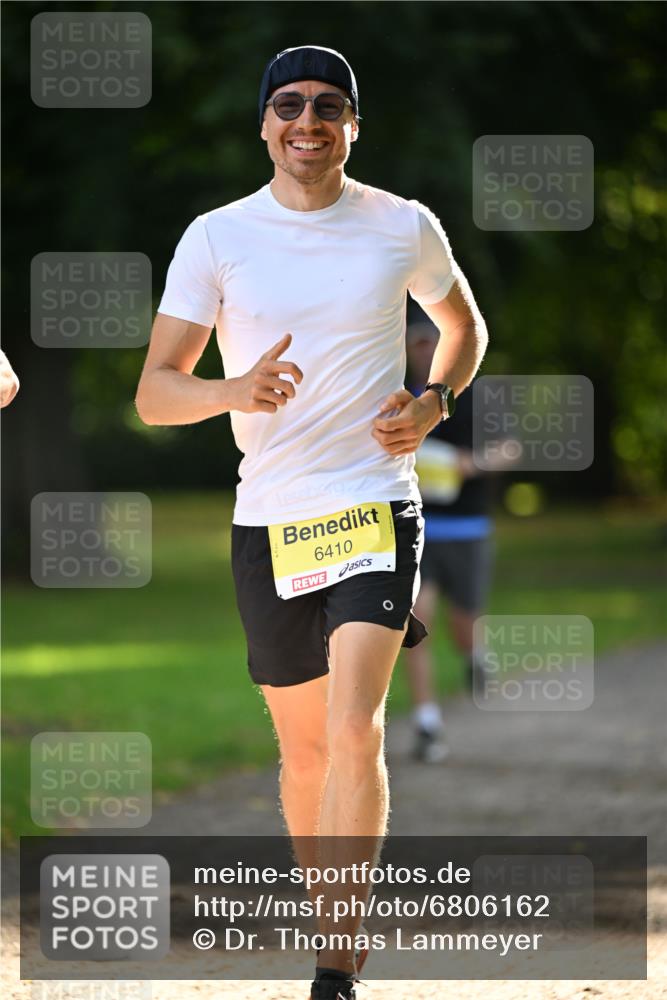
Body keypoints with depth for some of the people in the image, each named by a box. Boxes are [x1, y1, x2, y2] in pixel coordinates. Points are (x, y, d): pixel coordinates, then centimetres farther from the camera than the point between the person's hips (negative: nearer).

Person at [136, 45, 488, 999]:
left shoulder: (405, 228, 1)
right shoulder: (216, 237, -1)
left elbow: (465, 325, 21)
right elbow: (154, 392, -2)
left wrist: (433, 404, 1)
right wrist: (235, 391, -23)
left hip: (376, 506, -2)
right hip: (269, 520, 2)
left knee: (355, 732, -17)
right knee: (303, 743, 12)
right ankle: (331, 914, 34)